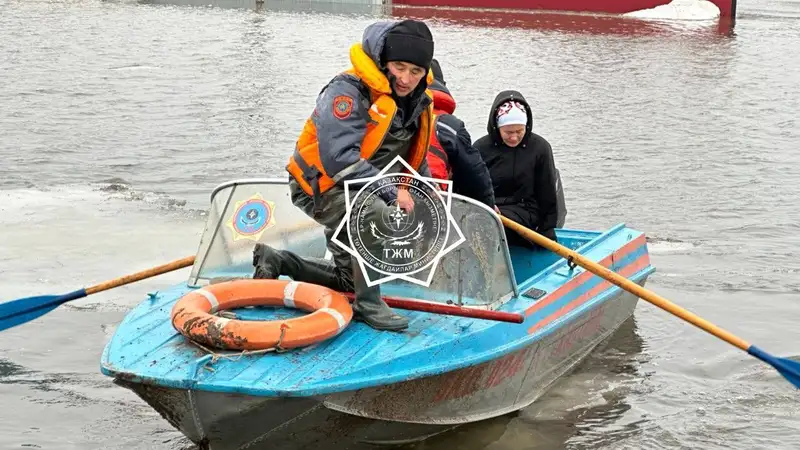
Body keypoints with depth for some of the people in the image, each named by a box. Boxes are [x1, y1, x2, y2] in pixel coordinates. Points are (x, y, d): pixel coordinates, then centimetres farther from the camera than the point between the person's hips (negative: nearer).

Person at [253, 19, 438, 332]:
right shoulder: (348, 91, -26)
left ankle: (277, 261, 27)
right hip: (318, 186, -9)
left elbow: (417, 164, 17)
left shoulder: (420, 102, 0)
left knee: (350, 281, 16)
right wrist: (390, 192, -32)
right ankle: (368, 304, -22)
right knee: (376, 214, -38)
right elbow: (338, 158, -35)